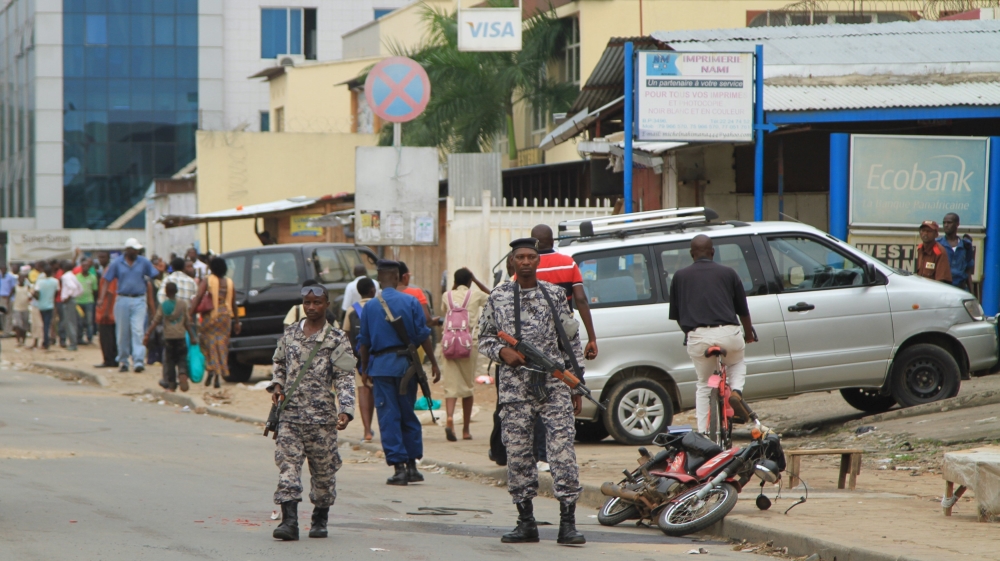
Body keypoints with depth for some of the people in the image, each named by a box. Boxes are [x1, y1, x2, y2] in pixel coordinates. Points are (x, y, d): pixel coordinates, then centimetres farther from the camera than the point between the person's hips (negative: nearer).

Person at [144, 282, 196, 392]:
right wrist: (192, 337, 6)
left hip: (168, 337, 0)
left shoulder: (163, 305, -3)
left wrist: (147, 335, -2)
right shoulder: (183, 303, -1)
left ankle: (171, 384, 8)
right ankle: (183, 374, -21)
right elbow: (187, 322, 0)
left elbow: (155, 322, -5)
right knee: (182, 359, 7)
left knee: (169, 360, 8)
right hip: (181, 336, 0)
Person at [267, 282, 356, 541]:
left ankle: (320, 519, 23)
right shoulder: (290, 333, 9)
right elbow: (279, 363, 24)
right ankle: (289, 520, -13)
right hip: (289, 414, 2)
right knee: (287, 464, -9)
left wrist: (346, 410, -18)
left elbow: (345, 379, -6)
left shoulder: (337, 340, -2)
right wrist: (277, 385, 5)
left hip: (321, 416, -2)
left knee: (323, 470, 7)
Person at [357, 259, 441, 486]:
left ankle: (398, 466, -3)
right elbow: (423, 335, -2)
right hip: (406, 363, 1)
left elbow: (364, 341, 6)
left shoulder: (370, 306, 0)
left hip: (381, 365, -1)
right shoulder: (410, 302, -2)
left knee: (388, 417, 2)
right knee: (408, 415, 12)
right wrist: (433, 363, 5)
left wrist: (364, 369, 17)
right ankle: (411, 465, 13)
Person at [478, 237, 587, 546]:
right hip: (515, 385, 1)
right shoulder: (498, 297, 8)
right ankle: (526, 522, 11)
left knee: (563, 448, -9)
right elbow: (485, 338, 14)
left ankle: (568, 523, -8)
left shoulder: (555, 295, 9)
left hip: (554, 383, -1)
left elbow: (571, 341, 12)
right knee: (517, 452, 1)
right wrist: (502, 351, -8)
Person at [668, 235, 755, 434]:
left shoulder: (680, 276, 13)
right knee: (737, 364, 32)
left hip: (698, 336, 0)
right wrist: (748, 334, 35)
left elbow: (676, 315, 15)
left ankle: (703, 433, 13)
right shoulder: (728, 273, 12)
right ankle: (736, 390, 3)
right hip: (728, 333, 0)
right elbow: (743, 310, 17)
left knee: (703, 386, 18)